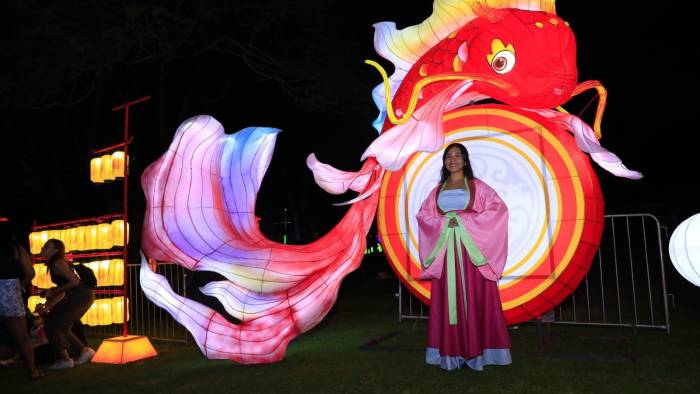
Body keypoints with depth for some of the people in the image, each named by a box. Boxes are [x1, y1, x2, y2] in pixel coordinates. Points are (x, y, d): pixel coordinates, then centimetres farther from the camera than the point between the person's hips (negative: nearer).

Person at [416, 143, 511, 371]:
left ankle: (476, 351, 5)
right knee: (447, 300, 2)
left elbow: (499, 208, -5)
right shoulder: (437, 190, 15)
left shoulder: (477, 187, 5)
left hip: (471, 250, -3)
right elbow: (423, 215, 9)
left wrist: (465, 221, -13)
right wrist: (443, 223, -10)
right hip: (445, 250, 3)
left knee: (474, 298, -3)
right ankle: (451, 354, 8)